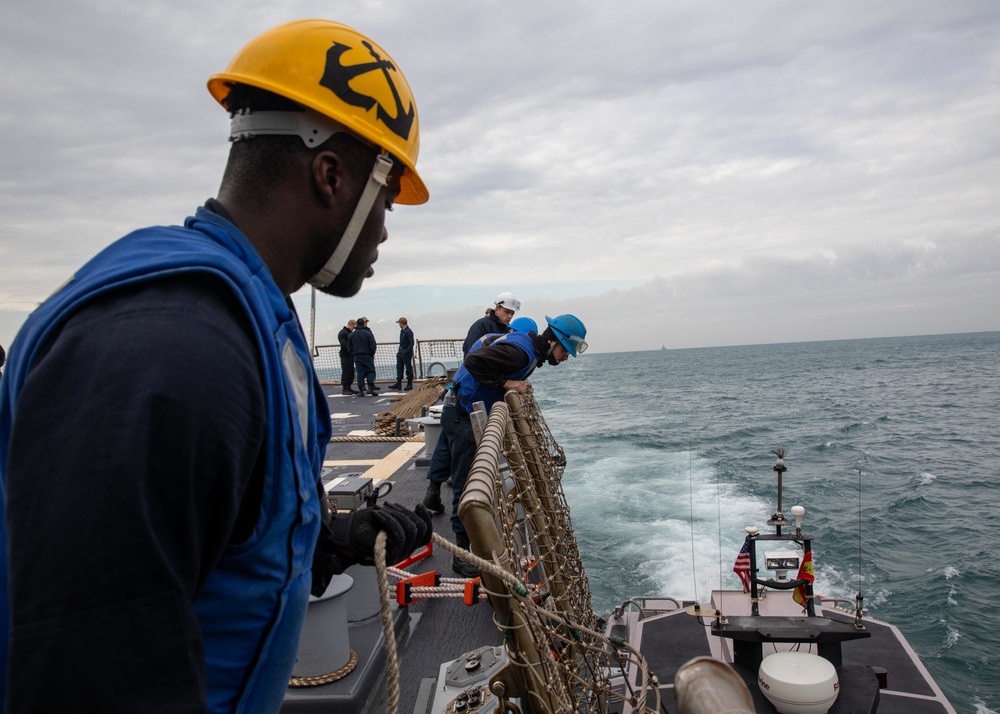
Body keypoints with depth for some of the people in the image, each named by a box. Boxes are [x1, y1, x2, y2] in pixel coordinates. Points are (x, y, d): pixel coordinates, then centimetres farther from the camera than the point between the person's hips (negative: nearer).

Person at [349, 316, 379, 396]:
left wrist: (353, 354, 17)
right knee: (370, 371, 4)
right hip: (367, 356, -4)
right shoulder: (368, 333, -8)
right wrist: (372, 354, 3)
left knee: (360, 372, 5)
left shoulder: (352, 334, 5)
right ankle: (371, 387, -7)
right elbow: (373, 345, -10)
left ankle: (361, 390, 2)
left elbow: (349, 346, 8)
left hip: (357, 356, 4)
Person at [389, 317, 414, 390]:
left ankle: (409, 384, 7)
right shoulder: (402, 331, 13)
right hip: (400, 352, 9)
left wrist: (406, 352, -22)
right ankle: (398, 383, 11)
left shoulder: (409, 332, -15)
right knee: (399, 367, 8)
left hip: (406, 353, -9)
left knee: (408, 368, 0)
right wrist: (399, 350, 12)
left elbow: (411, 343, -18)